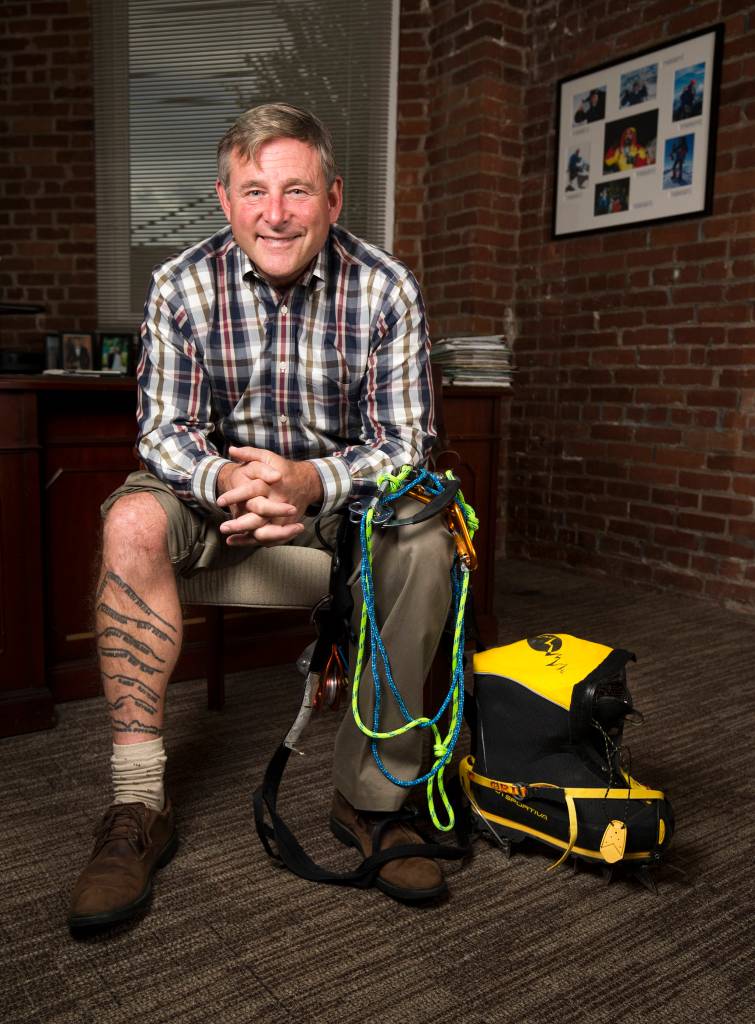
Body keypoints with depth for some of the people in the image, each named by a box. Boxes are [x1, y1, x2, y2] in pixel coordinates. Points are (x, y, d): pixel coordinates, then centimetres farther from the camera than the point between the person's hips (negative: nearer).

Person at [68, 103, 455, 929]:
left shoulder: (386, 289, -12)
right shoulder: (182, 285, -9)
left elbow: (404, 444, -14)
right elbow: (163, 430, -10)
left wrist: (313, 482, -35)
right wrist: (224, 479, -34)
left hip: (342, 484, 0)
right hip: (218, 482, 1)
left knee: (424, 538, -31)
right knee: (132, 523, -29)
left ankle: (371, 793, -18)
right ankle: (138, 806, -22)